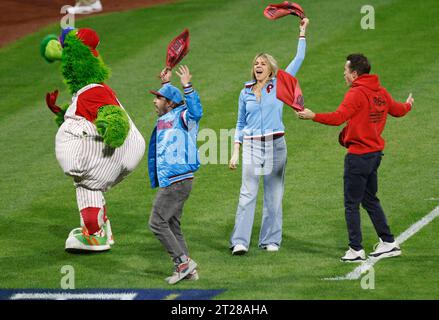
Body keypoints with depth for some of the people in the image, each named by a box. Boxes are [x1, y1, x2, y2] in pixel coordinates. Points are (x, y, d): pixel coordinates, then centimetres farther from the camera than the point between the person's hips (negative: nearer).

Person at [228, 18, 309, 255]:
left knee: (273, 195, 3)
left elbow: (298, 60, 2)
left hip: (275, 145, 0)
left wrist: (302, 33, 0)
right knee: (247, 194, -8)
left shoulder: (279, 85, 4)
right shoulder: (246, 93, 10)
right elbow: (240, 124, 15)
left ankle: (271, 240, 10)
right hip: (251, 146, 1)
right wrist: (235, 152, 9)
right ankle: (240, 242, -11)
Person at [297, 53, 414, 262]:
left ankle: (356, 250, 1)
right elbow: (397, 110, 23)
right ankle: (388, 243, 21)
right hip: (375, 152, 9)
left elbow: (338, 117, -28)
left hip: (358, 156, -8)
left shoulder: (356, 94, -17)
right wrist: (408, 105, 44)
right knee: (370, 200, 20)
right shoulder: (380, 92, 8)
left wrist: (313, 116, -28)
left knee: (352, 204, 0)